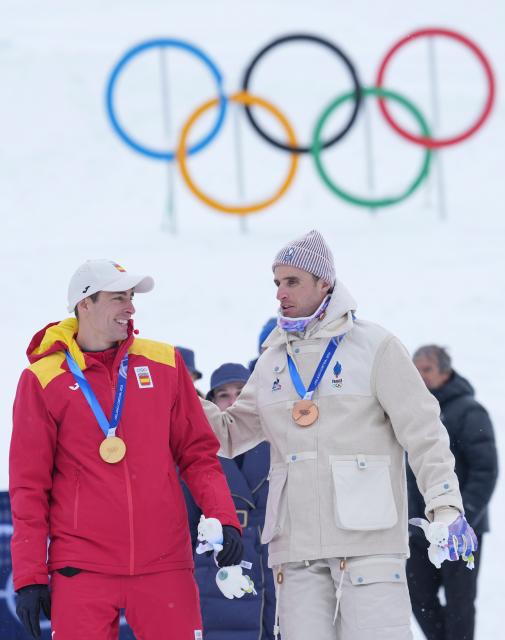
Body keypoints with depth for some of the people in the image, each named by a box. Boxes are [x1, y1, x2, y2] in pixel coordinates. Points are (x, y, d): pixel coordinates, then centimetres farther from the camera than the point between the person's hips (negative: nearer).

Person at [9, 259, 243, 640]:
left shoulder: (165, 364, 9)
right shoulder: (44, 380, 2)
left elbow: (197, 452, 13)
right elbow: (29, 484, 3)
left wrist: (224, 518, -2)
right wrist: (30, 576, -2)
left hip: (164, 565, 2)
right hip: (82, 570, -2)